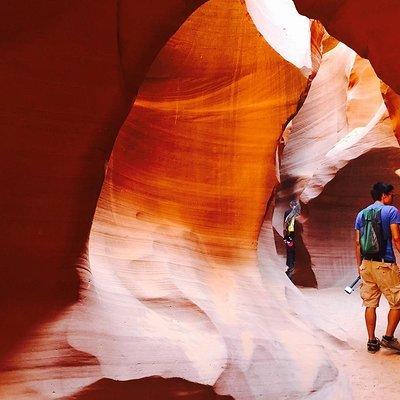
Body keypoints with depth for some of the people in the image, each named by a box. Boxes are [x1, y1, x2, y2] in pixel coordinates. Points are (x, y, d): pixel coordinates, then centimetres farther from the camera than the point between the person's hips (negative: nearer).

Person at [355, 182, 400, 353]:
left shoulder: (361, 214, 13)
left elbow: (358, 242, 12)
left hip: (367, 264, 6)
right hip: (385, 264, -6)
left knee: (370, 304, 10)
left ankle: (372, 341, 14)